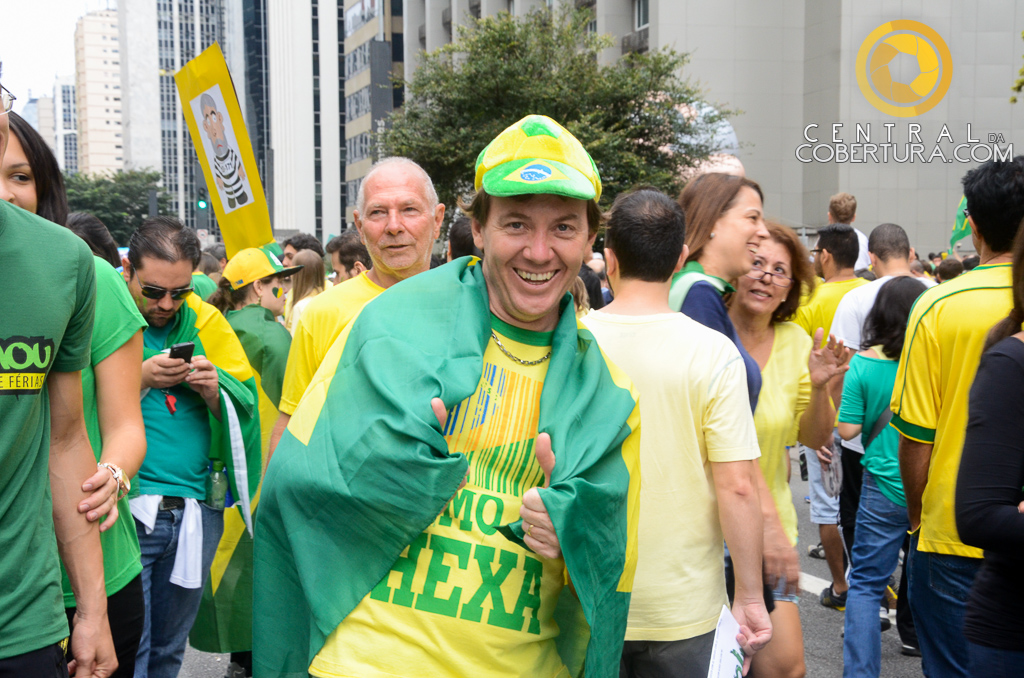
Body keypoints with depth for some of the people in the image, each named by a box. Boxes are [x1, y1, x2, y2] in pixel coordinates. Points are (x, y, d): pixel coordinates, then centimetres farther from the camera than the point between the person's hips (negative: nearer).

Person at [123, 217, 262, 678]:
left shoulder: (206, 322, 9)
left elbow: (244, 406, 8)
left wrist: (213, 390, -12)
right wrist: (140, 379, -21)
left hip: (196, 512, 4)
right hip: (128, 510, -4)